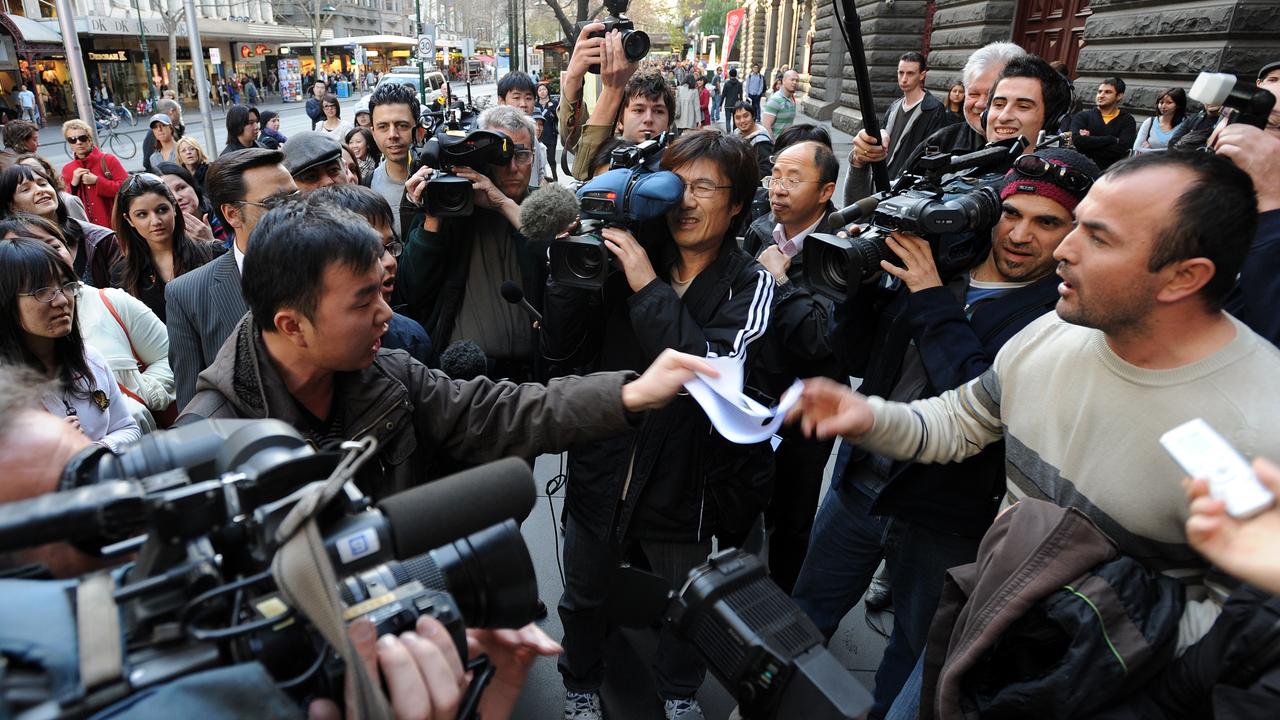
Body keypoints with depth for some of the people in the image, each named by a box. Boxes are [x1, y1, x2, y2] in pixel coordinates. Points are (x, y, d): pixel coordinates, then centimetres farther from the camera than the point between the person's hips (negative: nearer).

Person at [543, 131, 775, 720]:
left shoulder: (748, 285, -11)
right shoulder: (629, 257, -6)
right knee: (583, 595, 23)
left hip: (680, 487, -2)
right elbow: (562, 351, -7)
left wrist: (649, 288, -28)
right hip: (601, 471, 2)